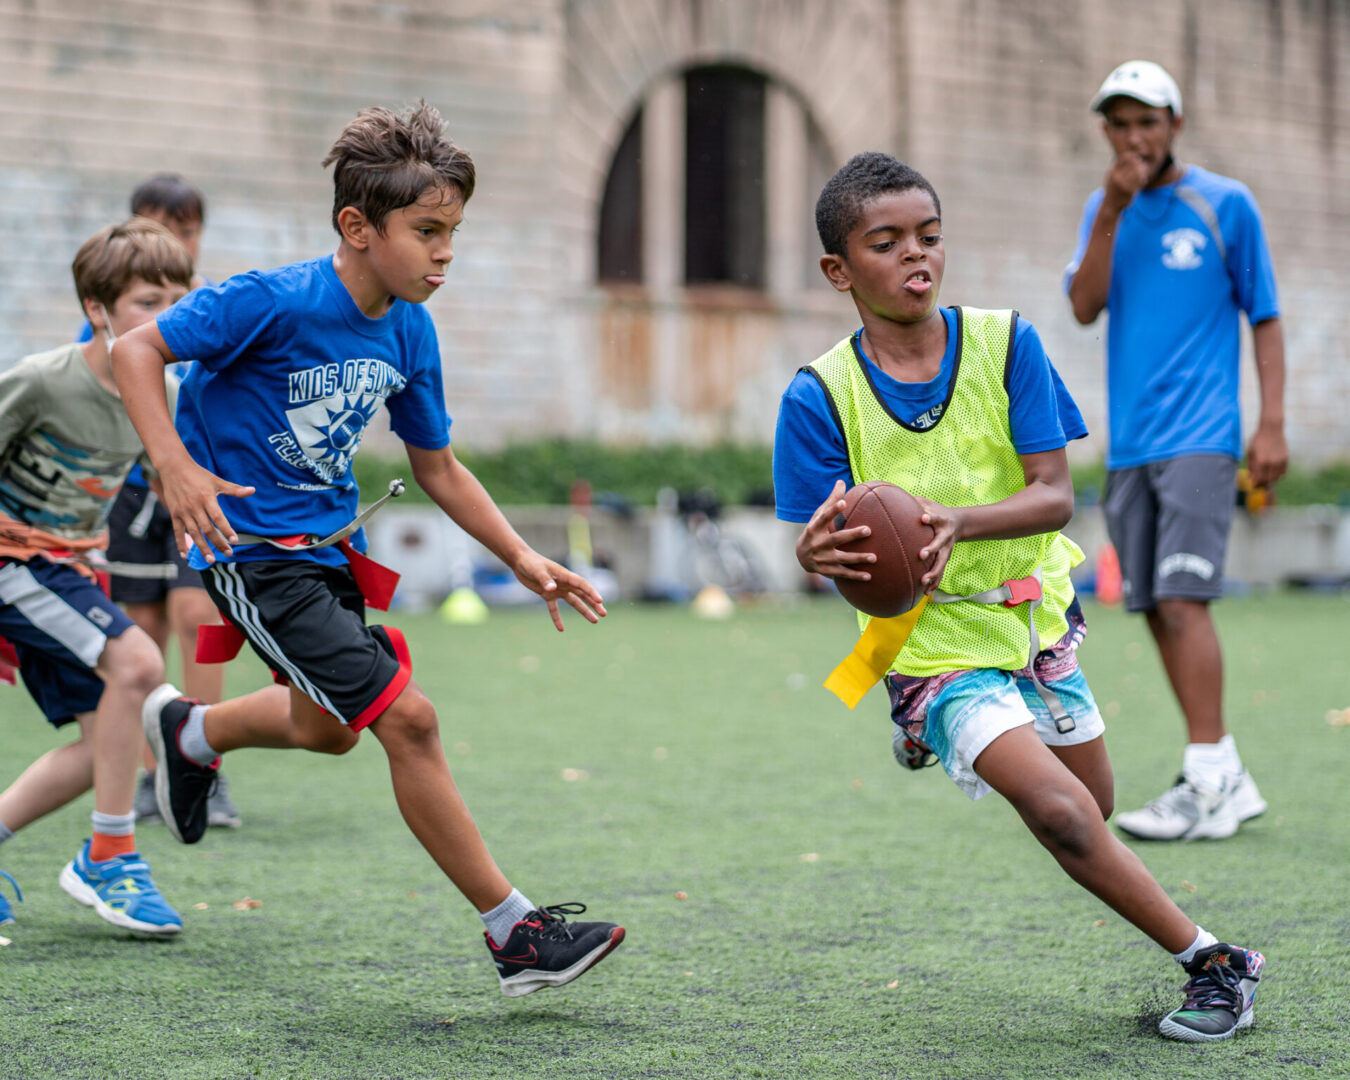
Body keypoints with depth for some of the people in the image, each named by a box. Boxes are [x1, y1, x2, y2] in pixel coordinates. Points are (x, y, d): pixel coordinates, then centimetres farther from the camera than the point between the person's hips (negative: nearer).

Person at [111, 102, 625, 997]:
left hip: (329, 546, 9)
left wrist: (524, 559, 3)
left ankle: (189, 731, 56)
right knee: (407, 716, -16)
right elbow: (137, 351, -18)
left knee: (330, 728, 26)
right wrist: (175, 466, -31)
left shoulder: (409, 334, 0)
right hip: (252, 547, -9)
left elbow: (438, 467, 10)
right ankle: (514, 932, -8)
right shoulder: (276, 303, -22)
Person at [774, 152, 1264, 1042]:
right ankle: (1215, 963, -9)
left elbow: (1056, 496, -15)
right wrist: (823, 556, -40)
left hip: (1036, 615, 4)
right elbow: (823, 550, -14)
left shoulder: (1006, 343, -10)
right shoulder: (820, 397, -15)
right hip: (933, 641, -4)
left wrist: (958, 522, -34)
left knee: (1094, 807, 20)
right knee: (1060, 812, -24)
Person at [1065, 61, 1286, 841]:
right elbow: (1085, 307, 0)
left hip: (1200, 438, -5)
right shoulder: (1104, 210, 14)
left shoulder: (1225, 205, 1)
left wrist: (1273, 423, -7)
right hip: (1128, 445, 5)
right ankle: (1226, 778, 13)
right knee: (1157, 610, 4)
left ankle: (1211, 786, -18)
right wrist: (1111, 214, -10)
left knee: (1182, 599, -17)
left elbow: (1266, 318, 2)